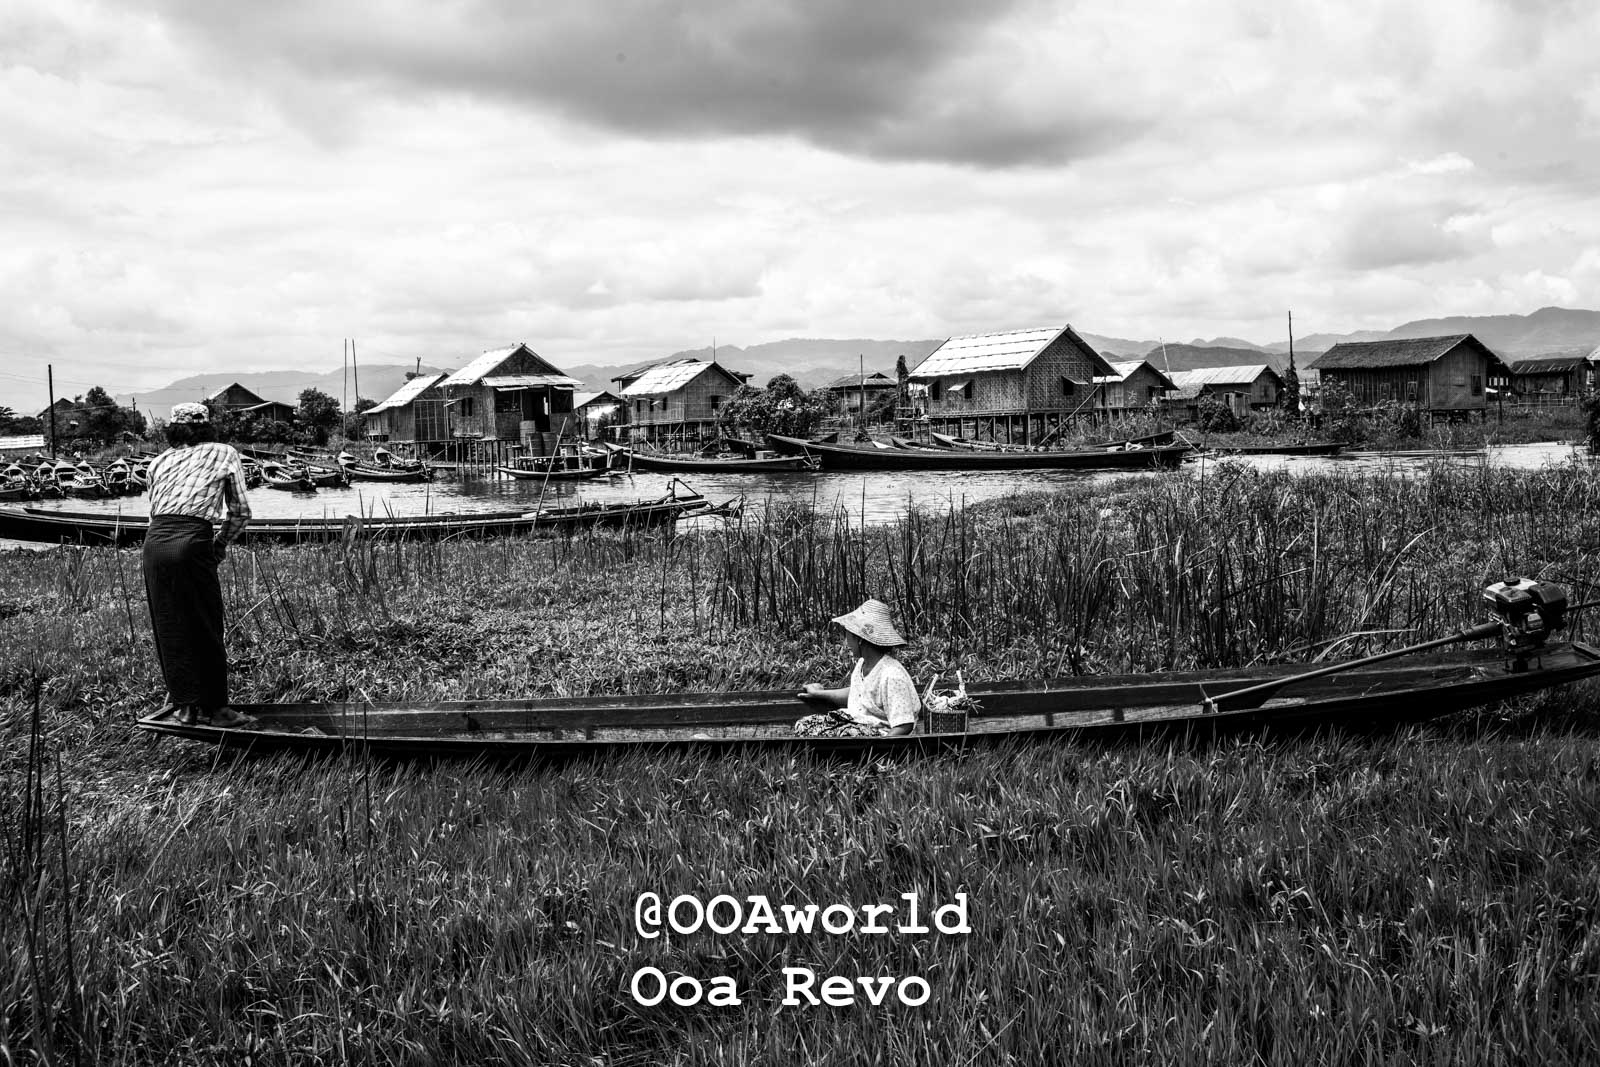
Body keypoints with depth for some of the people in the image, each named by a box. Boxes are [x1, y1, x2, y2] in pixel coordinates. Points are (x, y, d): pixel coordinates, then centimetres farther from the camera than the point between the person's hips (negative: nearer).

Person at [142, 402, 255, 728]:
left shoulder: (159, 461, 24)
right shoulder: (224, 454, 16)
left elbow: (155, 510, 19)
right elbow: (240, 511, 11)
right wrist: (220, 544, 22)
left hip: (155, 540, 4)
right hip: (192, 541, -4)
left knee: (169, 628, 11)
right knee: (206, 628, 5)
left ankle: (185, 705, 18)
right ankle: (214, 707, 11)